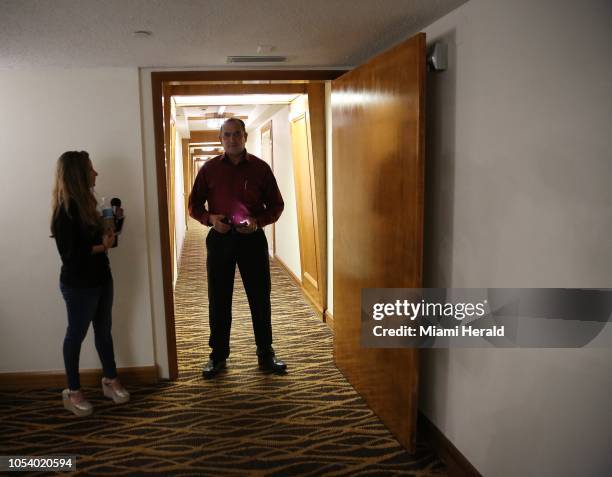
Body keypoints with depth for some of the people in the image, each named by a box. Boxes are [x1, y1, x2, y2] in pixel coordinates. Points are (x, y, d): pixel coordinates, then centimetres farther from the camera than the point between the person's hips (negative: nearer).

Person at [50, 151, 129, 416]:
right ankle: (72, 392, 23)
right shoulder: (65, 211, -19)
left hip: (101, 278, 8)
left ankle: (110, 380, 32)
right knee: (76, 334, 7)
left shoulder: (84, 202, 6)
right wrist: (101, 246, -18)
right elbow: (70, 255, -21)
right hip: (78, 285, -8)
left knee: (103, 330, 16)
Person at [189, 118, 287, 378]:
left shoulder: (260, 167, 1)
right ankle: (218, 356, 22)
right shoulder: (209, 168, 2)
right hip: (219, 238, 1)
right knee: (218, 299, 7)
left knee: (260, 298, 5)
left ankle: (266, 355, 20)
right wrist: (210, 218, -13)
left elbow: (276, 205, 4)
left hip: (252, 238, 0)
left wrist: (258, 221, -14)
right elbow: (194, 205, 8)